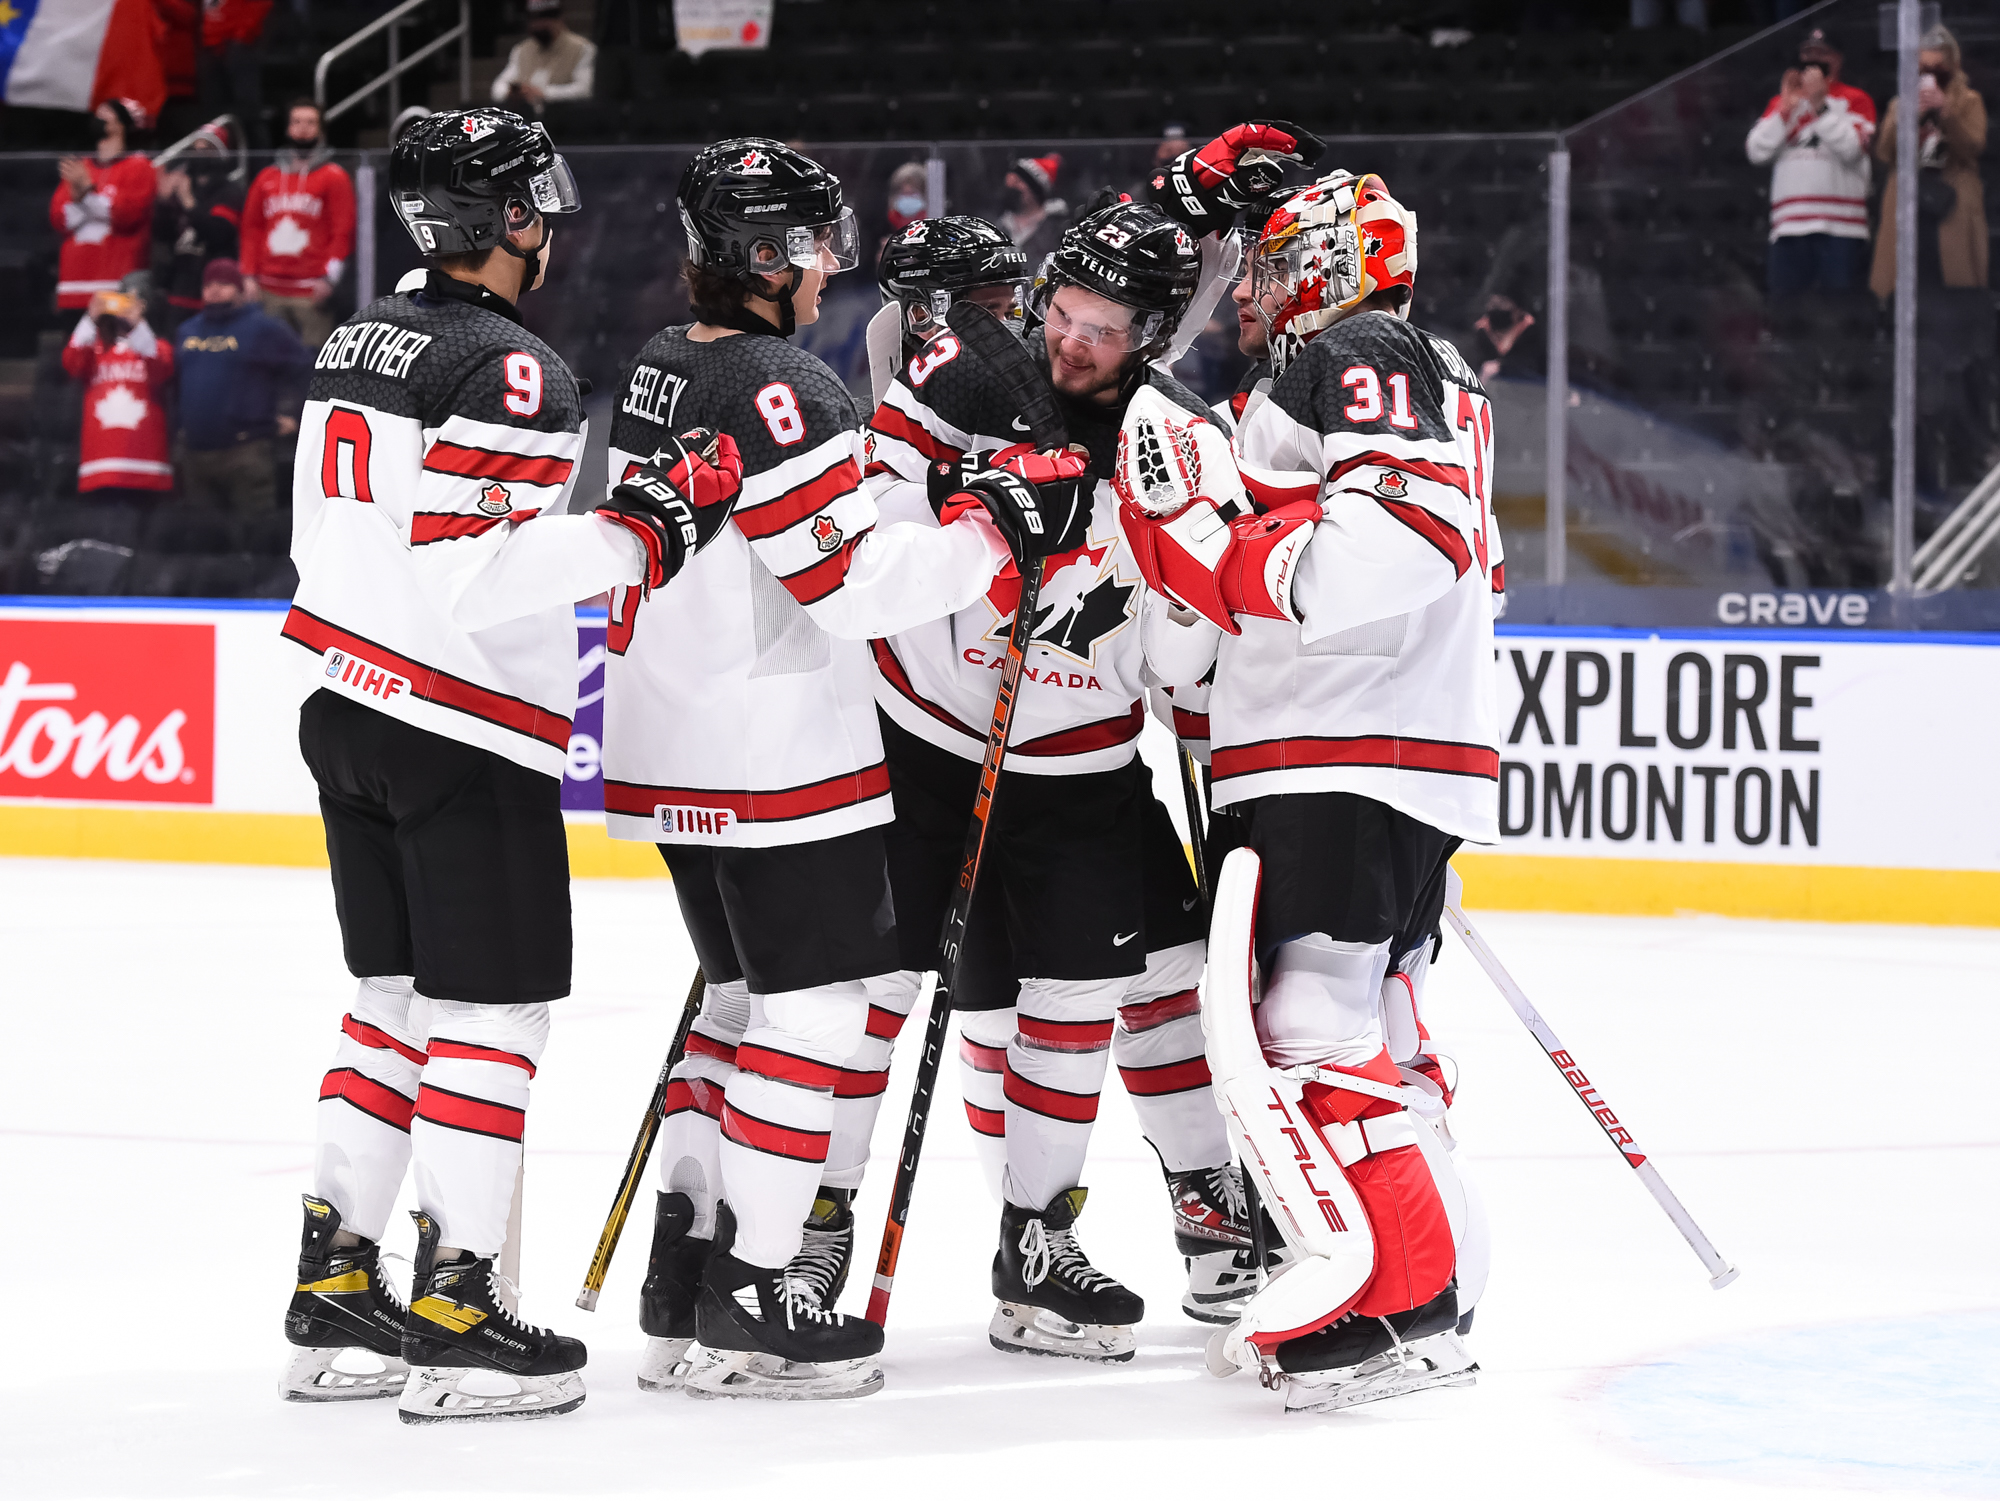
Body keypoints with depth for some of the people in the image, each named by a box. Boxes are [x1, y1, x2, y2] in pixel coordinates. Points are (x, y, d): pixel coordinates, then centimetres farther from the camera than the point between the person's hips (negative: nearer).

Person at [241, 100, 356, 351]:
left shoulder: (334, 177, 4)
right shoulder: (267, 178, 17)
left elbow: (343, 231, -1)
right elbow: (252, 229, 17)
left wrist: (328, 278, -11)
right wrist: (249, 276, 7)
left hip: (312, 292, -4)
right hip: (271, 291, 4)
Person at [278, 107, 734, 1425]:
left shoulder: (362, 342, 12)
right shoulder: (510, 370, -17)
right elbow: (476, 575, -25)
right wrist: (642, 529, -23)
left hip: (346, 709, 9)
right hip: (466, 737, -9)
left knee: (398, 1000, 16)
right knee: (492, 1011, -3)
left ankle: (334, 1291, 17)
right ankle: (457, 1324, -4)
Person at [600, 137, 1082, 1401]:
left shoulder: (659, 372, 11)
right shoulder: (784, 392, -18)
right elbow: (854, 584, -22)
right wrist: (997, 529, -15)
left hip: (671, 750, 10)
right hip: (777, 758, -10)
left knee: (751, 994, 18)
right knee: (815, 1004, -2)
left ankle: (685, 1276, 17)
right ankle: (750, 1302, -2)